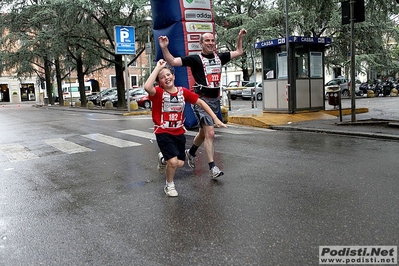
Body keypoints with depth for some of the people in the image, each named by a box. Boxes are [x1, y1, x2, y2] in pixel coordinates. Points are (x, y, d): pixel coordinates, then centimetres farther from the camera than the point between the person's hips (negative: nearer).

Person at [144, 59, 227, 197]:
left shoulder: (183, 91, -3)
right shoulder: (158, 92, -14)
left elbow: (200, 102, 4)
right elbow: (147, 87, -38)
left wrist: (216, 119, 1)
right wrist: (158, 67, -30)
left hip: (179, 132, 5)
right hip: (163, 132, -4)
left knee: (180, 163, 10)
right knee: (173, 161, -18)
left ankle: (163, 158, 45)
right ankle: (169, 185, 13)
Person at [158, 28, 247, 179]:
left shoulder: (220, 57, 11)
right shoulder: (195, 59, -4)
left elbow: (239, 52, 25)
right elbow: (172, 61, -11)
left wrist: (240, 37, 19)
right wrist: (164, 48, -24)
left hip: (215, 100, 7)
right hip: (202, 100, -6)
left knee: (204, 132, 18)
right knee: (210, 134, -14)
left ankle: (191, 153, 43)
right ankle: (212, 168, -7)